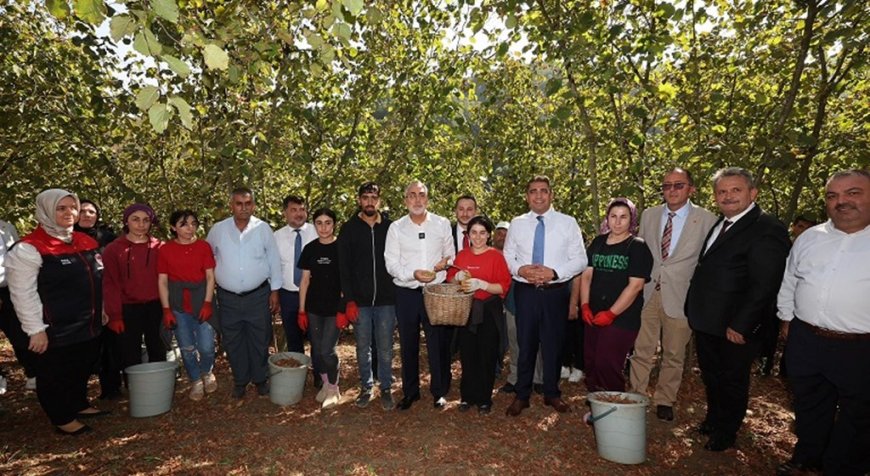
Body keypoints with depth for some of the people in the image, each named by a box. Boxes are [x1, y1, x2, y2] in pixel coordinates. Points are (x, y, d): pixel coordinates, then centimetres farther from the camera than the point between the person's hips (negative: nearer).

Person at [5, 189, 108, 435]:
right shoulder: (29, 248, -15)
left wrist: (102, 311, 17)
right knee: (55, 375, 11)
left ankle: (79, 405, 40)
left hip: (88, 325, 7)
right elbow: (23, 293, -16)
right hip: (56, 330, -7)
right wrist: (35, 329, -17)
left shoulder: (85, 242, 7)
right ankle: (62, 419, 27)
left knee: (83, 369, 21)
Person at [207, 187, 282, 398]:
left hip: (258, 295, -1)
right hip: (228, 297, 2)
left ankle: (261, 379, 27)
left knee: (260, 340, 9)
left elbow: (274, 260, 0)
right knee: (233, 342, 11)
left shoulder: (263, 228, -4)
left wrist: (275, 290, -1)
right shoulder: (217, 230, 0)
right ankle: (240, 381, 30)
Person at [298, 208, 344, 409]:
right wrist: (301, 310, 5)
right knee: (316, 350, 11)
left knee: (327, 350, -6)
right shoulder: (310, 249, 3)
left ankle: (334, 388, 18)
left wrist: (344, 309, -9)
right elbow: (305, 280, 7)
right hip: (314, 309, 4)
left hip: (335, 309, -4)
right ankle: (325, 383, 35)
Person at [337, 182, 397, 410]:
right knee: (363, 348, 12)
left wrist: (397, 295, 0)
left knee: (385, 348, 8)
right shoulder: (349, 228, 1)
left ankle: (385, 389, 24)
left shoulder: (390, 227, 2)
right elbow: (344, 267, -1)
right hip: (360, 301, 0)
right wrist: (349, 300, -7)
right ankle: (366, 388, 28)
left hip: (386, 299, 0)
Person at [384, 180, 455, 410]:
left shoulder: (442, 224, 4)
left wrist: (445, 263, -11)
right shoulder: (396, 228, 2)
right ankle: (410, 392, 29)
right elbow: (391, 263, -2)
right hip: (406, 293, 1)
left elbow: (451, 254, 12)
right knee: (408, 345, 11)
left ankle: (439, 392, 24)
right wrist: (413, 274, -18)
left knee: (438, 344, 5)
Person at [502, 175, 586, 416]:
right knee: (525, 343, 8)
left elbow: (580, 260, -2)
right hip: (525, 291, 1)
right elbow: (507, 257, 9)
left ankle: (552, 393, 31)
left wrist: (553, 272, -16)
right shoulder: (516, 223, 5)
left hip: (556, 291, 0)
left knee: (553, 344, 11)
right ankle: (522, 395, 24)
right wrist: (520, 269, -12)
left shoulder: (568, 223, 0)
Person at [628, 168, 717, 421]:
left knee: (674, 354, 12)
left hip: (680, 296, -2)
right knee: (641, 351, 7)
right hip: (647, 293, 2)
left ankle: (665, 401, 29)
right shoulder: (648, 215, 7)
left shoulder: (707, 220, -4)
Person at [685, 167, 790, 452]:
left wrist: (740, 325, -22)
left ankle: (726, 433, 33)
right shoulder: (719, 225, 9)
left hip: (734, 327, -7)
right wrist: (694, 310, 9)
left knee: (732, 380, 13)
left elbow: (764, 284, -22)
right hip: (706, 321, 8)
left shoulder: (767, 229, -18)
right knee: (711, 376, 23)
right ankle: (712, 420, 43)